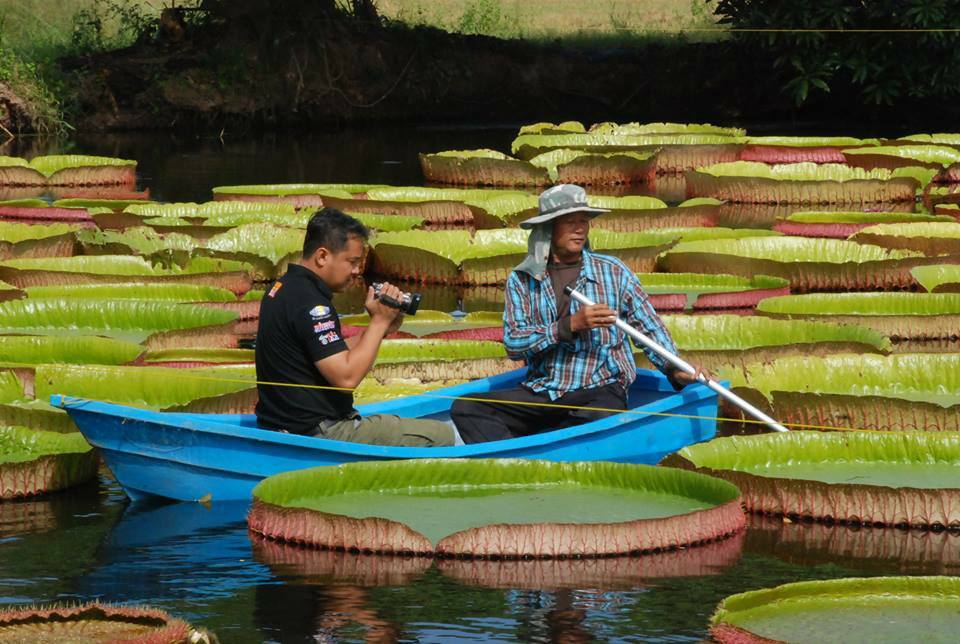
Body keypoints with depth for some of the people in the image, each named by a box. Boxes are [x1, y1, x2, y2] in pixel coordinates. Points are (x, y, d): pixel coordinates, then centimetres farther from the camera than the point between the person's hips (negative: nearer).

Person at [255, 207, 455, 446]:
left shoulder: (283, 288, 11)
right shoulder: (310, 302, -20)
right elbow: (346, 377, -24)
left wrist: (380, 328, 3)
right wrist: (380, 321, -14)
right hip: (318, 433, -11)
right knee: (442, 436, -10)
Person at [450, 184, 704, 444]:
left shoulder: (613, 272, 8)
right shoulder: (521, 280, 8)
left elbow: (650, 328, 12)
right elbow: (513, 343, -3)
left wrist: (675, 370, -4)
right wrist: (571, 325, -14)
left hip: (599, 389, -2)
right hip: (539, 391, 2)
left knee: (600, 421, -40)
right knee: (465, 409, -22)